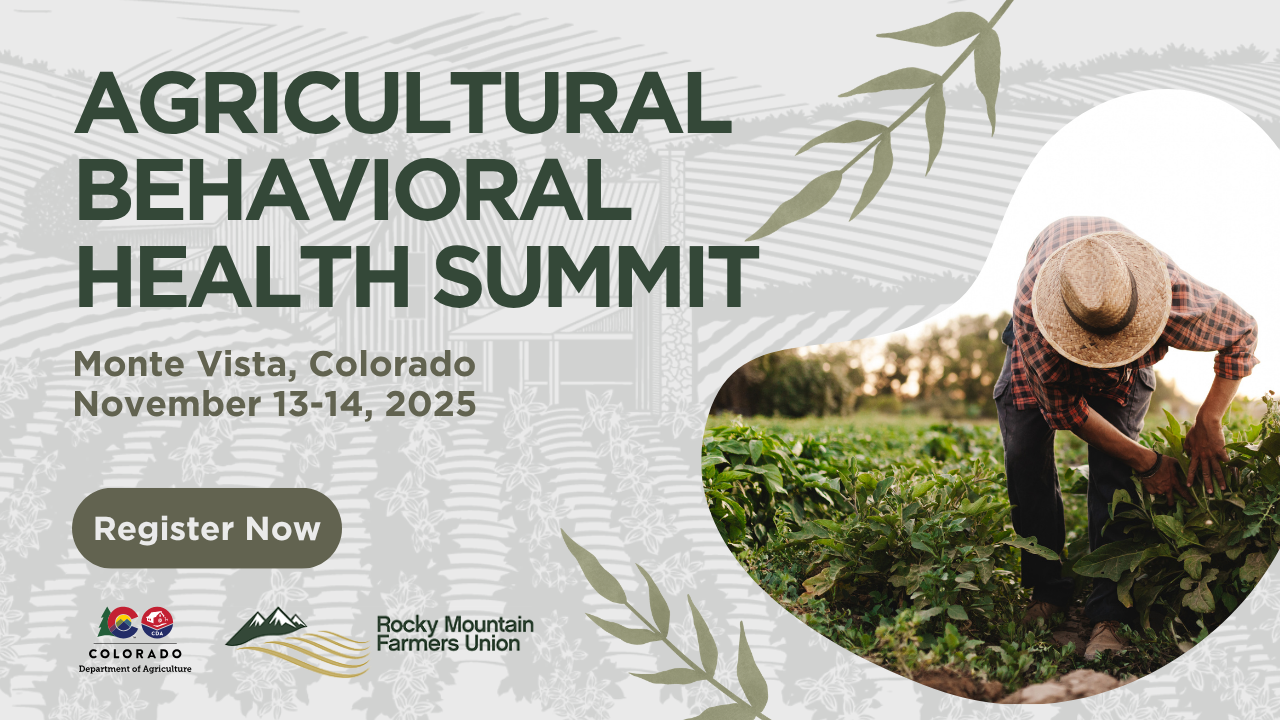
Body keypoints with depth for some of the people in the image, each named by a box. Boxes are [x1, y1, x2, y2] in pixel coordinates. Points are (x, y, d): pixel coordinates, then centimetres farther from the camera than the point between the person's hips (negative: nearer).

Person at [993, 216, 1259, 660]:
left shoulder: (1174, 295, -44)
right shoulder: (1030, 308, -45)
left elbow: (1243, 332, -22)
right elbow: (1066, 407, -32)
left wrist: (1208, 422, -28)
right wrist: (1146, 462, -30)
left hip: (1128, 371, 0)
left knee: (1112, 470, -18)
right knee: (1025, 455, -15)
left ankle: (1110, 615, -18)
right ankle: (1048, 591, -1)